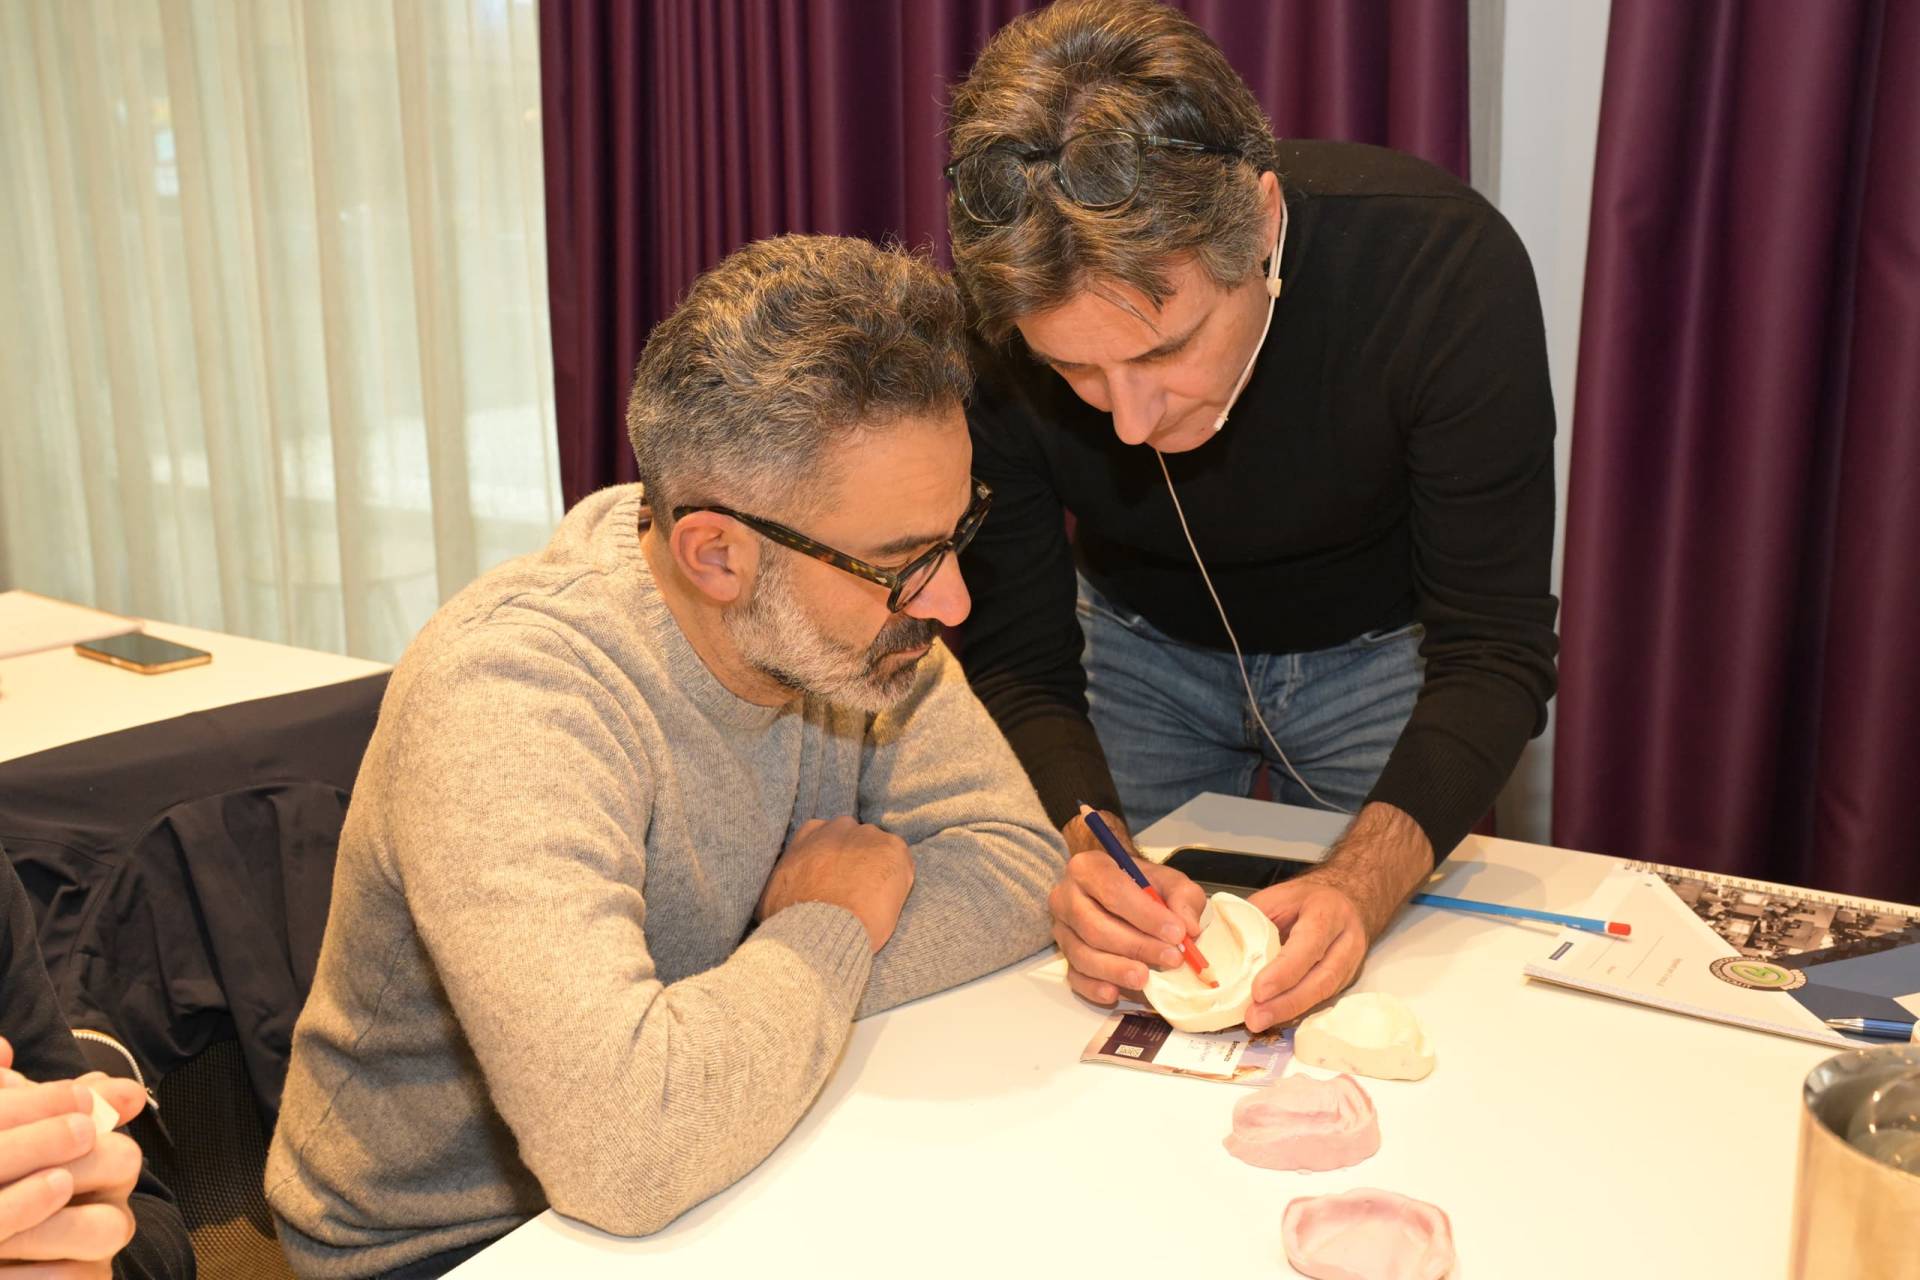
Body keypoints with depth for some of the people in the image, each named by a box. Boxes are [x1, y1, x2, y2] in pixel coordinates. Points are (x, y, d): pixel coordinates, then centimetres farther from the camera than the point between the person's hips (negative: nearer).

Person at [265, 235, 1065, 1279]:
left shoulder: (854, 604, -11)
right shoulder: (507, 696, -30)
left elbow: (1019, 861, -10)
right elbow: (621, 1150, -39)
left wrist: (760, 1002, -22)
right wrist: (830, 931, -23)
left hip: (714, 1183, 5)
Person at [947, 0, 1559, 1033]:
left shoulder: (1448, 266, -34)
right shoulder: (989, 329, -30)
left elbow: (1491, 656, -29)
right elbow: (1017, 664, -22)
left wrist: (1364, 883, -45)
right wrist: (1087, 852, -42)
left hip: (1381, 650, 0)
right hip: (1142, 646, 1)